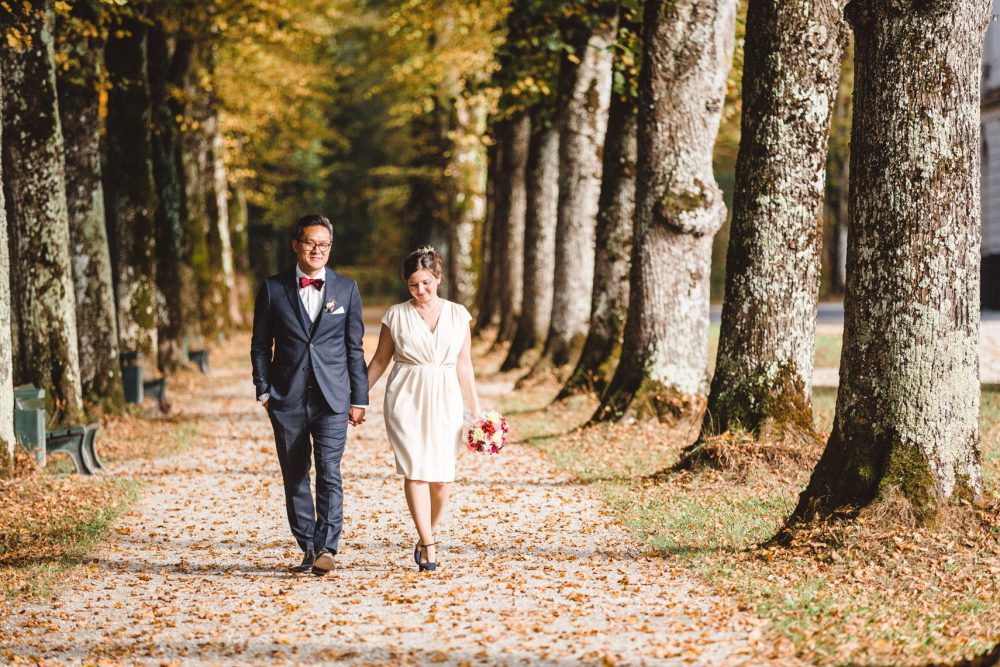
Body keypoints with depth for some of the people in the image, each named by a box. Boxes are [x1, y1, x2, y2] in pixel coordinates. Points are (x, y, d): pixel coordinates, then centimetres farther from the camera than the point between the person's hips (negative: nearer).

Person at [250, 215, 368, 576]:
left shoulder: (347, 288, 6)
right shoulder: (273, 288, 4)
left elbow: (355, 348, 7)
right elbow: (260, 345, 8)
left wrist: (359, 398, 4)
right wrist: (264, 391, 0)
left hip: (332, 397, -1)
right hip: (288, 398, 1)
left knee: (329, 473, -11)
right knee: (295, 478, 6)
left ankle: (326, 549, -13)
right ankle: (308, 549, 15)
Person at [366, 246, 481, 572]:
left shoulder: (458, 314, 6)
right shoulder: (396, 315, 3)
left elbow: (464, 364, 10)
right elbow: (380, 360, 10)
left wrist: (475, 408, 8)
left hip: (444, 401, 2)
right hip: (406, 399, -1)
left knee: (442, 478, -3)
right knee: (416, 471, -11)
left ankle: (425, 537, 19)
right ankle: (428, 547, -10)